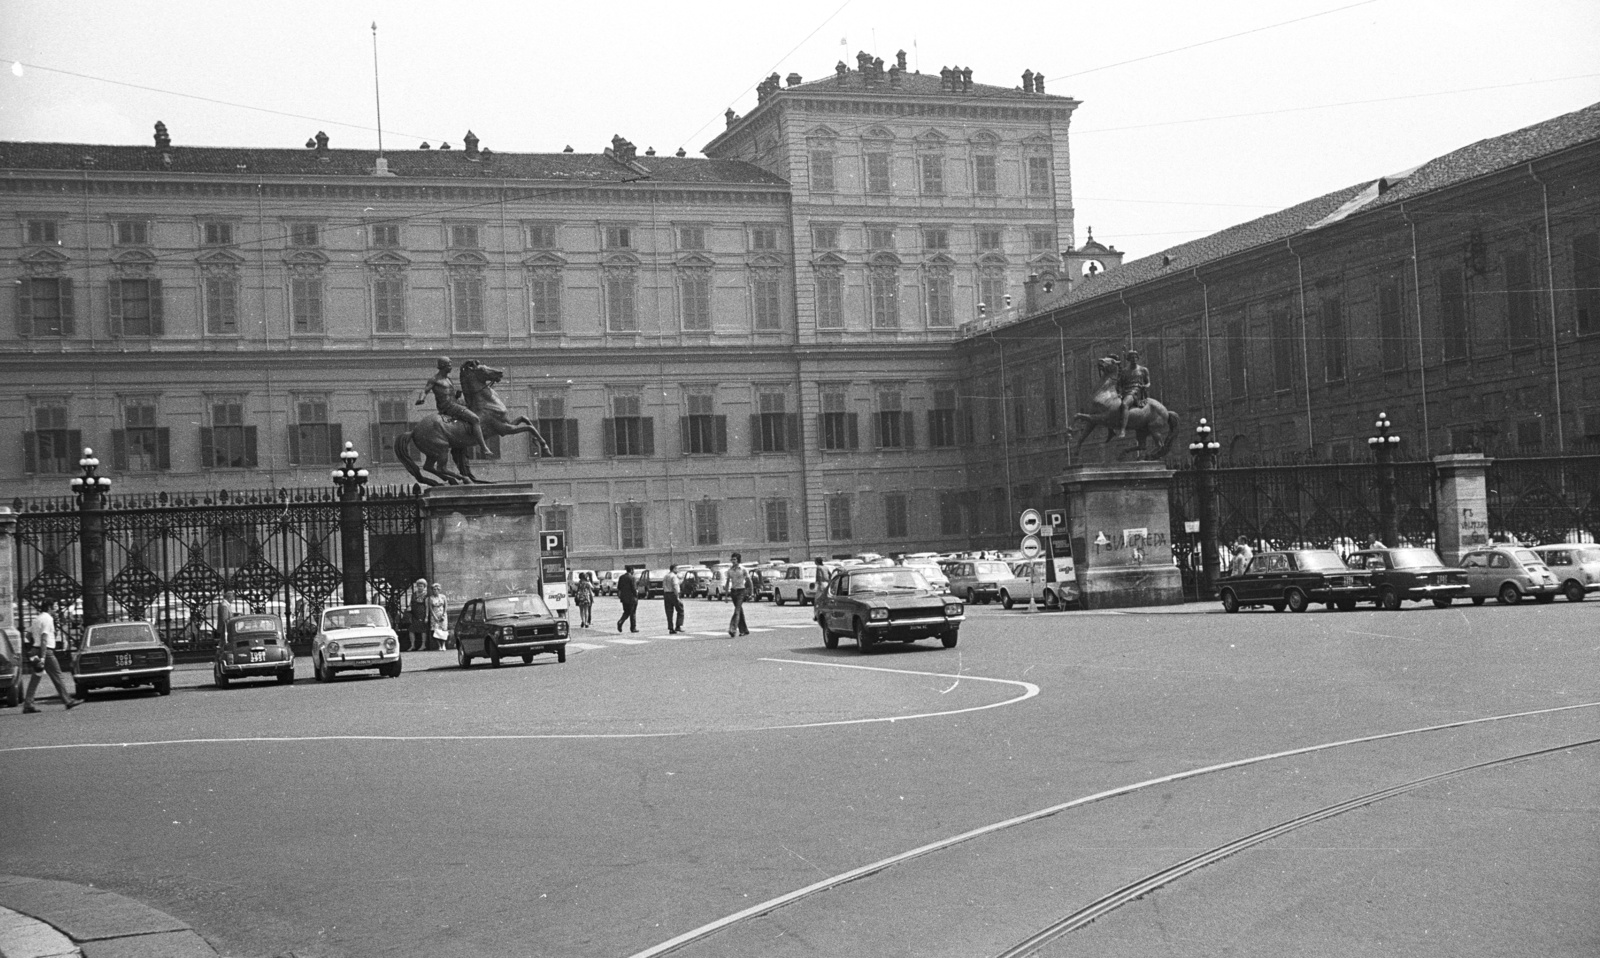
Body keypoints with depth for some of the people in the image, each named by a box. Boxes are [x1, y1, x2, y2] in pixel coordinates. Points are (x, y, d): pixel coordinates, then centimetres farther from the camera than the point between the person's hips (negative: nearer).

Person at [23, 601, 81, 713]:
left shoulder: (37, 619, 15)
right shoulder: (48, 619, -12)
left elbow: (28, 635, 19)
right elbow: (44, 638, -19)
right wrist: (43, 657, -22)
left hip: (35, 649, 9)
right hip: (46, 651, -9)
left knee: (34, 679, 6)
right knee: (57, 677, -2)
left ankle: (27, 704, 1)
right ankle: (67, 701, 2)